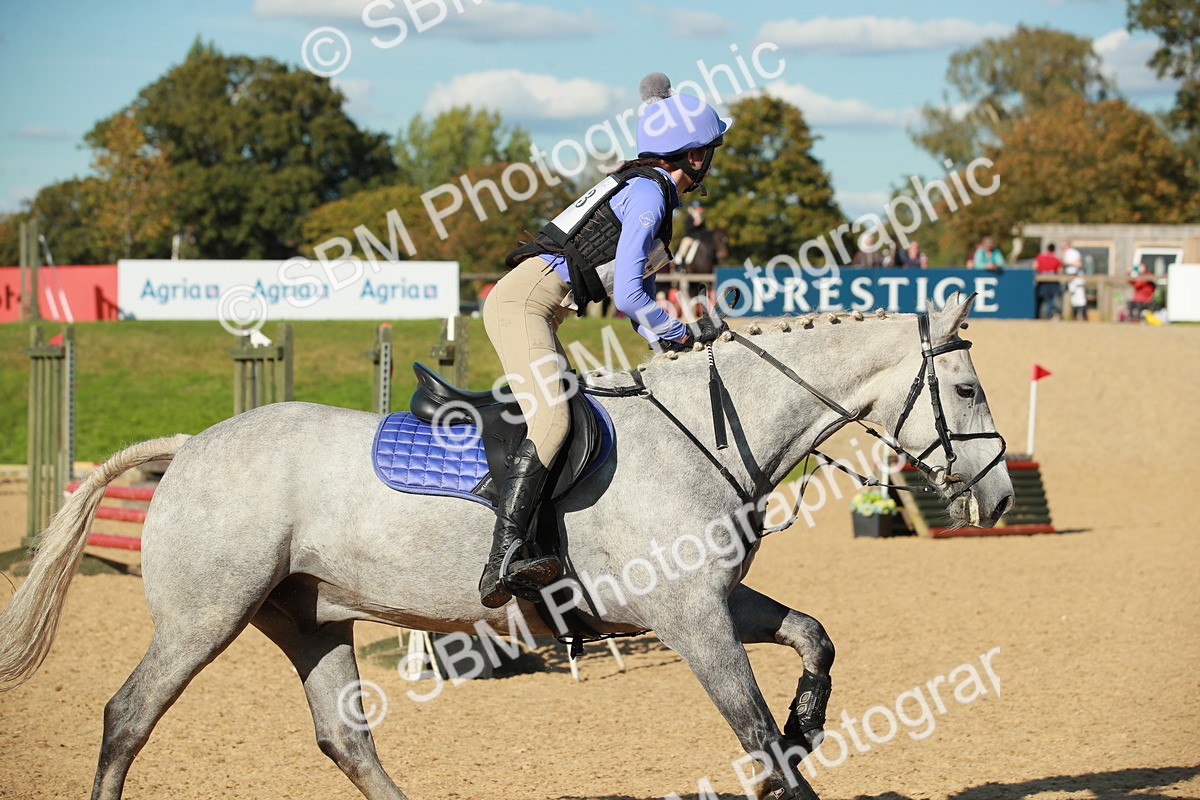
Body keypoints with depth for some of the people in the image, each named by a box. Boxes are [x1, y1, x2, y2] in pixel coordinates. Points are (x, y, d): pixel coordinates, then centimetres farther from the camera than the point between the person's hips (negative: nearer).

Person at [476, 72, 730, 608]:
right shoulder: (649, 193, -7)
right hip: (525, 299, -11)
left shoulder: (645, 191, 23)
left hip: (532, 309, 11)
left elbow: (633, 296, 25)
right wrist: (683, 334, -3)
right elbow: (628, 294, -15)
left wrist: (678, 341, 12)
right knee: (551, 420, -26)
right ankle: (503, 561, -39)